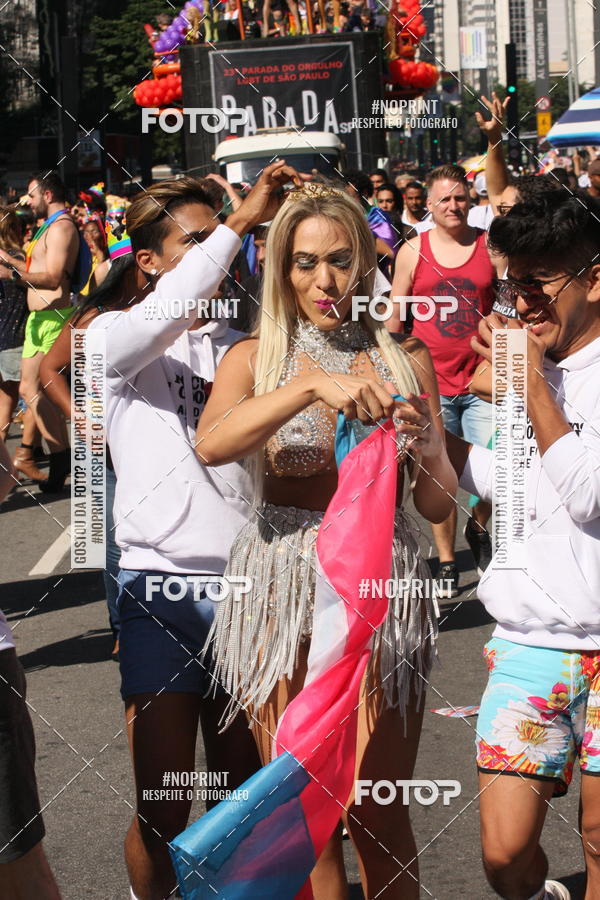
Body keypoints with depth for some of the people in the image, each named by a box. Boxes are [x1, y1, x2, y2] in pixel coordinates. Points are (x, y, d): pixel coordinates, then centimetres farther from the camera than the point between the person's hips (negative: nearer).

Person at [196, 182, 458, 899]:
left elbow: (437, 505, 8)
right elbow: (210, 444, -20)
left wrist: (425, 448, -13)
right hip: (281, 592, 0)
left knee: (378, 816, 3)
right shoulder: (255, 357, 3)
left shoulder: (405, 361, 6)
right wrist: (313, 385, -29)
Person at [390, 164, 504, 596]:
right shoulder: (413, 252, 3)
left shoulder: (492, 247, 1)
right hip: (432, 382, 0)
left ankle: (478, 527, 24)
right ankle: (447, 563, 19)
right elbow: (395, 318, 10)